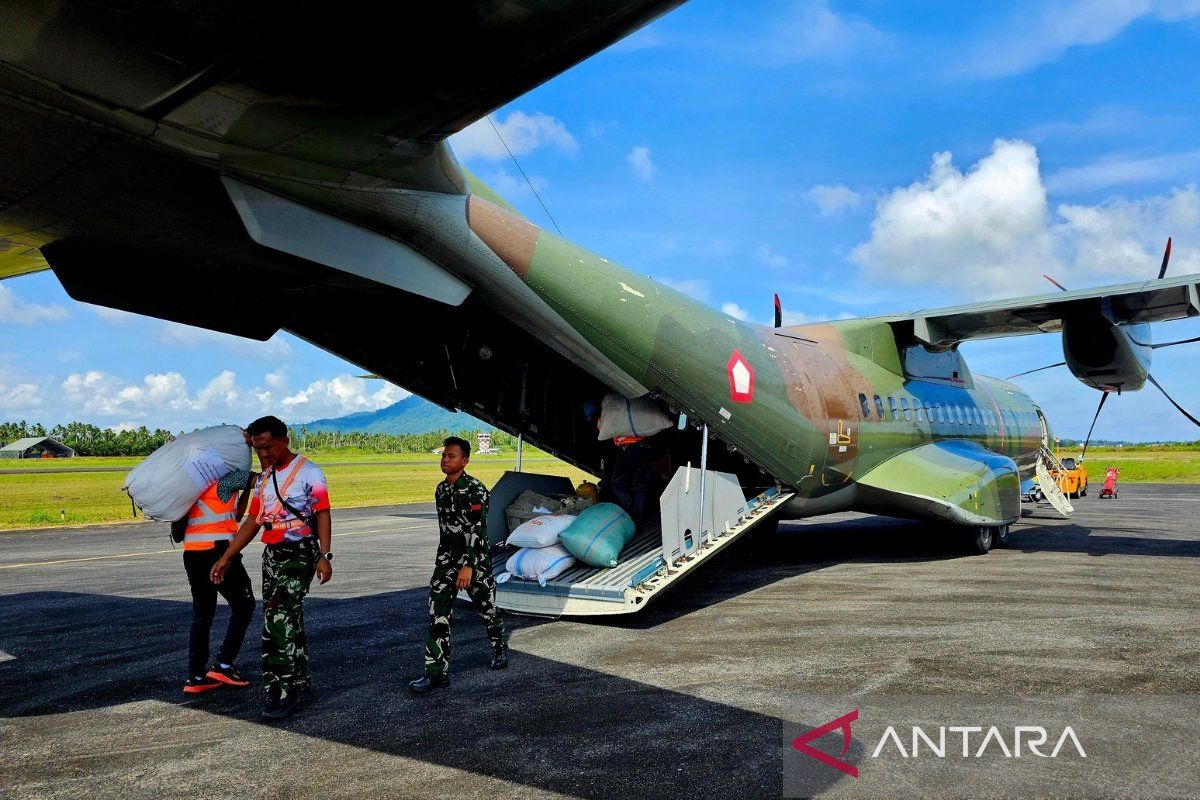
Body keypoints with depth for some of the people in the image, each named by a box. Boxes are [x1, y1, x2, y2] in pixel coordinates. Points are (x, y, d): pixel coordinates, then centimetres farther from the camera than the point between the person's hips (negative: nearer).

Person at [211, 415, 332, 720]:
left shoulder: (308, 473, -8)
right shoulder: (264, 478, 14)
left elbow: (322, 515, -10)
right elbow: (253, 521, 15)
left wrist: (324, 556, -18)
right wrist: (226, 557, 11)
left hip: (300, 554, -7)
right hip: (272, 555, 7)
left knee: (278, 618, -15)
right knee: (287, 621, 11)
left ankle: (283, 691, -9)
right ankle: (301, 684, 21)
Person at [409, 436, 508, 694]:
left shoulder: (475, 490, -17)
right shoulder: (441, 489, 7)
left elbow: (477, 530, -23)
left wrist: (468, 566, -29)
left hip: (476, 559, -6)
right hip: (447, 557, 6)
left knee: (486, 608, 12)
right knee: (438, 613, -6)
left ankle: (500, 647, 40)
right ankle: (437, 672, -3)